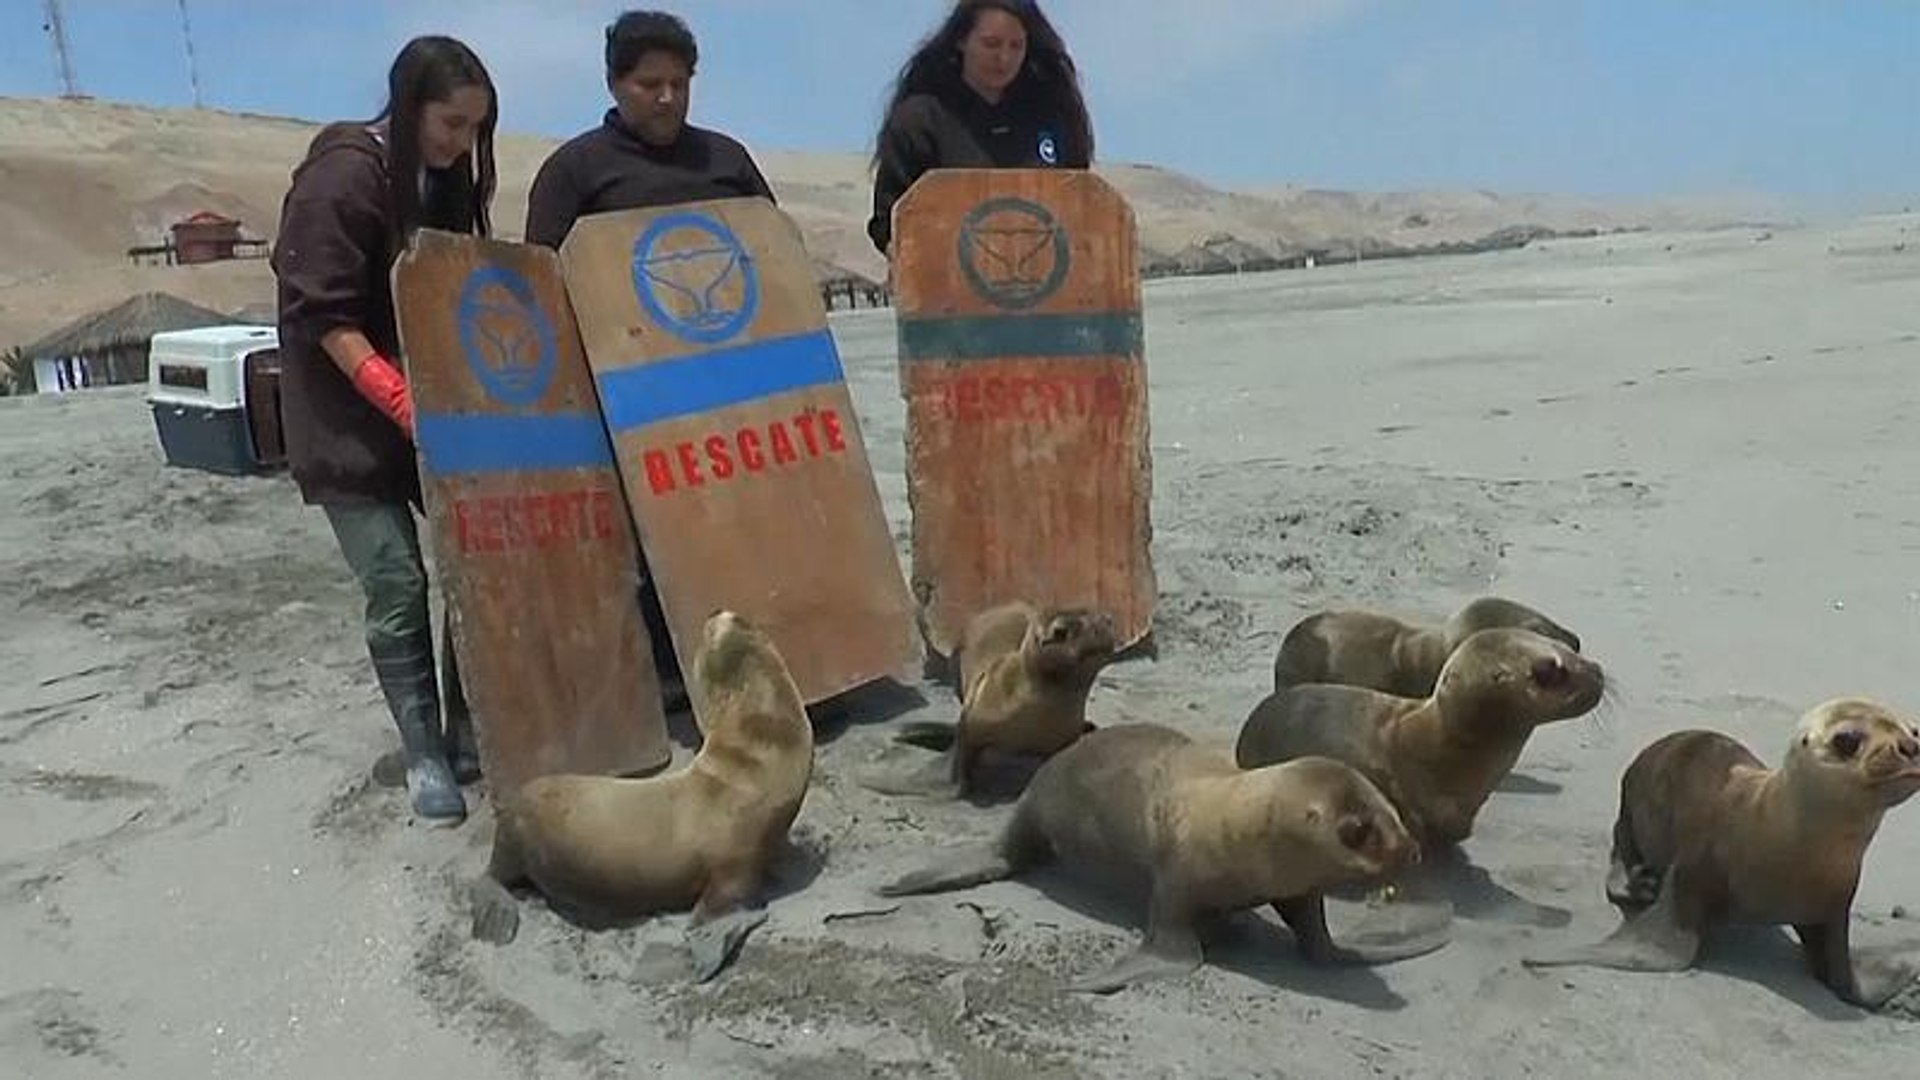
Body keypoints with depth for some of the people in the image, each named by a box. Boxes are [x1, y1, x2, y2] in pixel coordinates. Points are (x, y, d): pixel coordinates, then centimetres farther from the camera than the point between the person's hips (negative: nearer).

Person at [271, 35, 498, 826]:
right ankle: (425, 757, 7)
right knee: (398, 589, -7)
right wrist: (407, 405, -26)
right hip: (348, 420, -7)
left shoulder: (443, 180, 7)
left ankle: (469, 734, 13)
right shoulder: (342, 174, -17)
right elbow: (325, 316, -20)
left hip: (433, 406, 7)